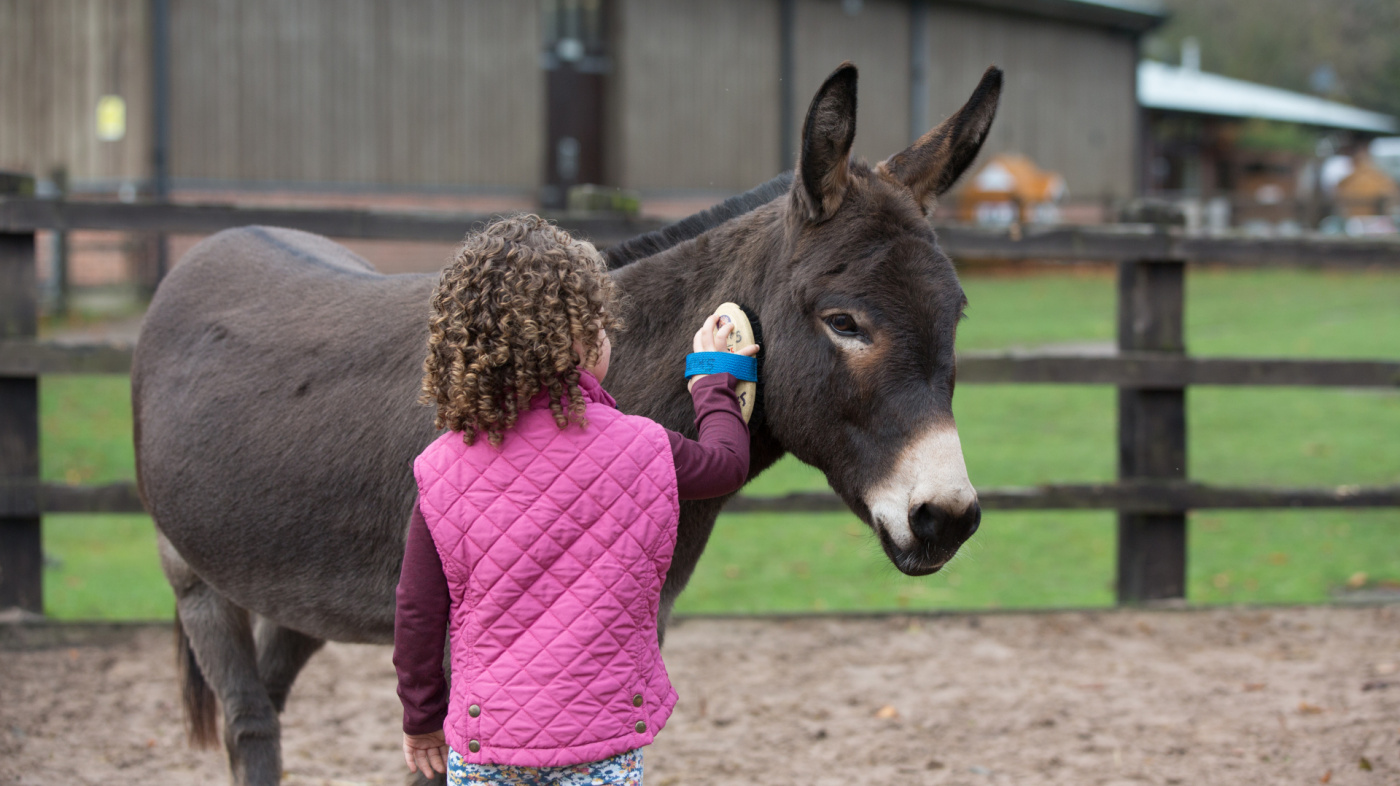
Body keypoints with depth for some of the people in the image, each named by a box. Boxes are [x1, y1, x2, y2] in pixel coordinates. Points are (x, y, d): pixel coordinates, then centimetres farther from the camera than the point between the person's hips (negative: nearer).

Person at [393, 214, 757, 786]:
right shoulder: (639, 449, -10)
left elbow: (418, 613, -2)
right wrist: (712, 380, 32)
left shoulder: (444, 468, -8)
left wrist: (422, 716, 13)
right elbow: (728, 462, 12)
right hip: (602, 738, -1)